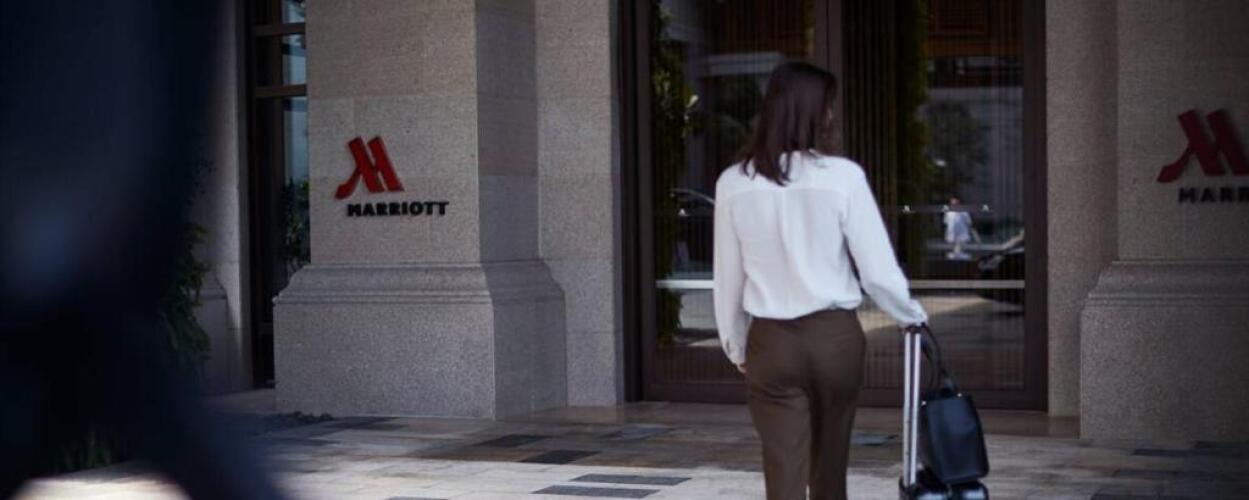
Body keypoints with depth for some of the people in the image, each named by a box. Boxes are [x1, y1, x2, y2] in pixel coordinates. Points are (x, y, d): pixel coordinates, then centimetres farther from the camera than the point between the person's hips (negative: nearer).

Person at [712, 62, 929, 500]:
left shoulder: (734, 183, -3)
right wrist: (912, 315, 12)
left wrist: (736, 347, 18)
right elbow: (878, 270, -7)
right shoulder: (843, 176, -10)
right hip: (834, 336, 0)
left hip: (771, 342, 0)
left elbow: (727, 278, 4)